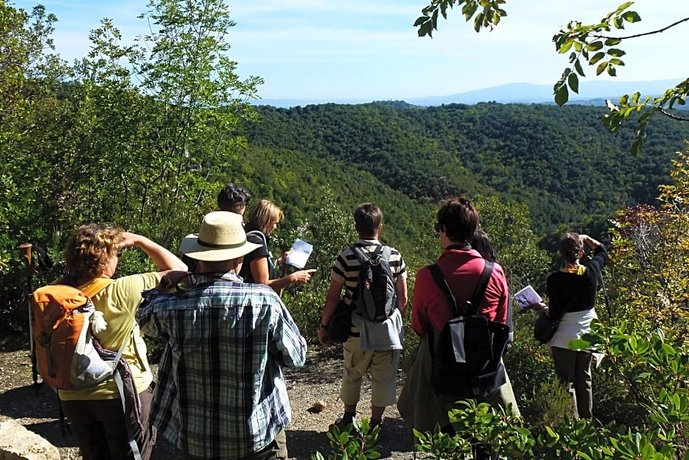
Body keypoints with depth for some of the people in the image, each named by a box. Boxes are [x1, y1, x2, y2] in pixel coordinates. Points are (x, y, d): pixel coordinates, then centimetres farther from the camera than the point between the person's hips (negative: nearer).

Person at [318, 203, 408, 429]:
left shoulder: (346, 257, -11)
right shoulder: (394, 256, -4)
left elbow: (333, 296, -7)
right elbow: (403, 298, 2)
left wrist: (324, 325, 5)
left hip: (356, 330, 0)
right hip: (388, 330, 1)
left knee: (352, 374, 19)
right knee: (383, 378, 14)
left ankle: (348, 418, 32)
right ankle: (375, 423, 24)